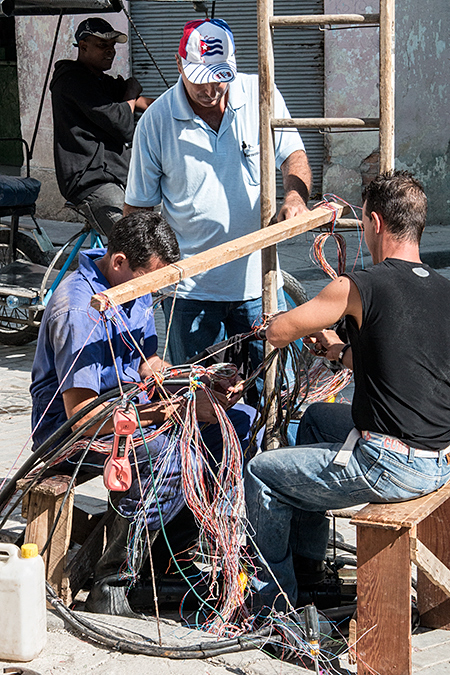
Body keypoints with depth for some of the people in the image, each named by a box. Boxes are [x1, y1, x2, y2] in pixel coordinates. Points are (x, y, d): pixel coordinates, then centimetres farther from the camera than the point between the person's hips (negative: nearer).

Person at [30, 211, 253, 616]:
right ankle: (111, 584, -25)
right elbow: (81, 416, -28)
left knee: (238, 423, 1)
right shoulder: (78, 309, -25)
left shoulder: (135, 289, 5)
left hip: (130, 408, 9)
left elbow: (148, 365, 15)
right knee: (168, 455, -35)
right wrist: (162, 411, -32)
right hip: (70, 433, -9)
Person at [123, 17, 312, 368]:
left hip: (258, 283, 1)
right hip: (190, 288, -1)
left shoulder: (260, 96, -2)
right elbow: (138, 207, 3)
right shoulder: (155, 121, -5)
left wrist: (295, 194, -22)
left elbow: (294, 156, 1)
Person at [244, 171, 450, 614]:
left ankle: (274, 602, 23)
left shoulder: (359, 288, -16)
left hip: (389, 469, -8)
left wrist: (309, 324, 18)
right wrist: (343, 352, 30)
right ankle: (307, 561, 43)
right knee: (316, 417, 32)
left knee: (261, 474, 11)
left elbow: (276, 333, -4)